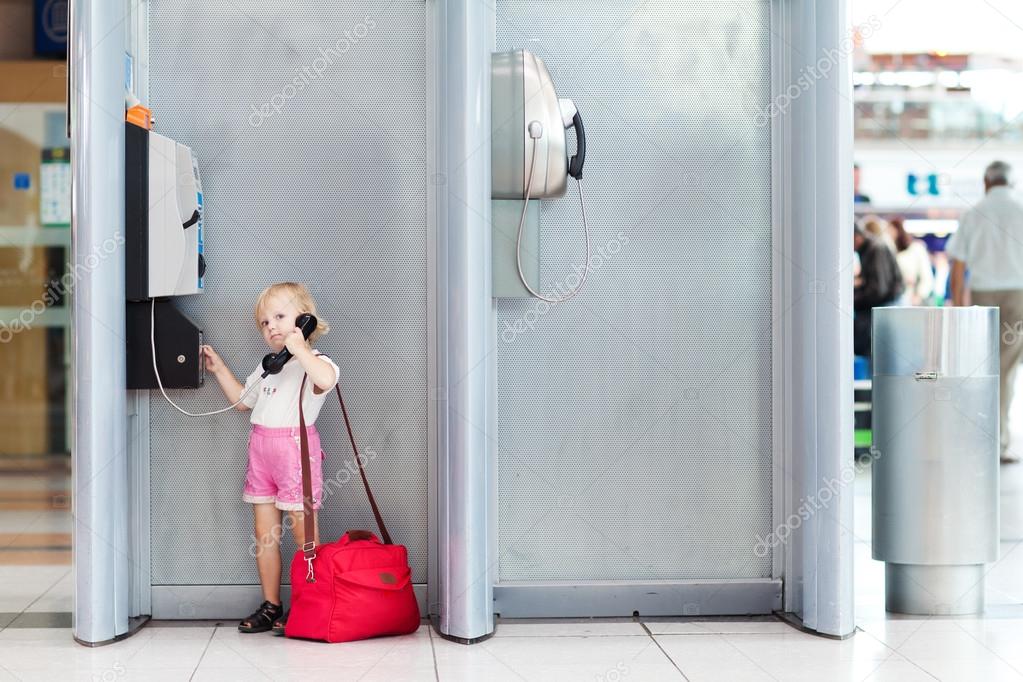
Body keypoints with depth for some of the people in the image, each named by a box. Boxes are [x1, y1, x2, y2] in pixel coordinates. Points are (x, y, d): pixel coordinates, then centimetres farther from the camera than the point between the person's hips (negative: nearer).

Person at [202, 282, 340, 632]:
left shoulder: (313, 361, -9)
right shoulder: (267, 365, 17)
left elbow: (325, 379, -35)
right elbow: (242, 399, 31)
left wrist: (299, 348, -28)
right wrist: (219, 369, 26)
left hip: (295, 448, -8)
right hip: (261, 449, 8)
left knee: (303, 532, -3)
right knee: (264, 534, 10)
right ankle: (270, 606, 18)